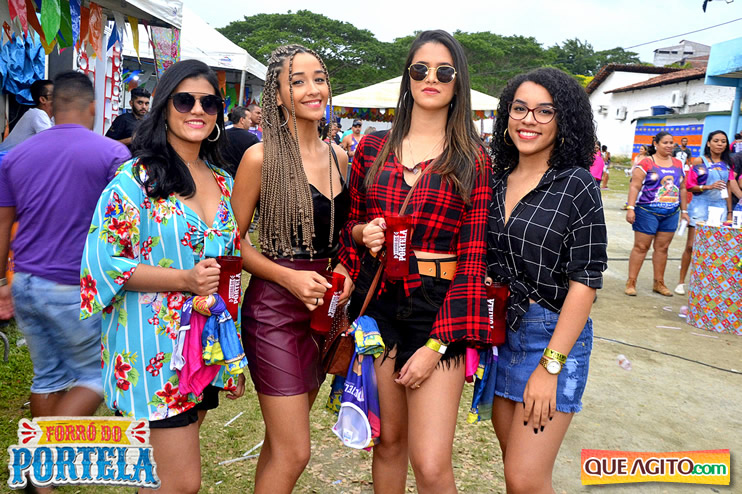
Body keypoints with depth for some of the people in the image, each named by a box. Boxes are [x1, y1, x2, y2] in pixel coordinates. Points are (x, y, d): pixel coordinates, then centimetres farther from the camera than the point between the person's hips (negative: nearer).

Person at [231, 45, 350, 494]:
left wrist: (344, 271, 0)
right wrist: (289, 277, -17)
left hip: (324, 306, 6)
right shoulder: (262, 158, -10)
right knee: (294, 452, -2)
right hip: (275, 309, -6)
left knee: (281, 442, 18)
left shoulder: (339, 157, 8)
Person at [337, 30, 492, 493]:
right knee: (389, 440, 14)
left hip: (437, 307, -2)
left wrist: (437, 343, -12)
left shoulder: (473, 159, -1)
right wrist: (361, 234, -9)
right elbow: (349, 222, 17)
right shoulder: (373, 147, 7)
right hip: (377, 302, 3)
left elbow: (474, 256, -5)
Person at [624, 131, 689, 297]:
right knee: (641, 247, -3)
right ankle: (631, 282, 2)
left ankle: (659, 283, 18)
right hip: (647, 211, -5)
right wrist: (631, 208, -17)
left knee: (662, 248, 9)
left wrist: (684, 211, 16)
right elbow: (634, 186, -9)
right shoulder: (646, 163, -4)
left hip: (671, 214, 5)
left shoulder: (678, 164, 13)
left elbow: (682, 189, 19)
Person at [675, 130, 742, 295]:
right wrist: (708, 187, -18)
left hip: (720, 208, 4)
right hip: (700, 206, -4)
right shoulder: (699, 161, -1)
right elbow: (689, 186, -4)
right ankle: (681, 282, 5)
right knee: (691, 245, -5)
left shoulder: (728, 165, 12)